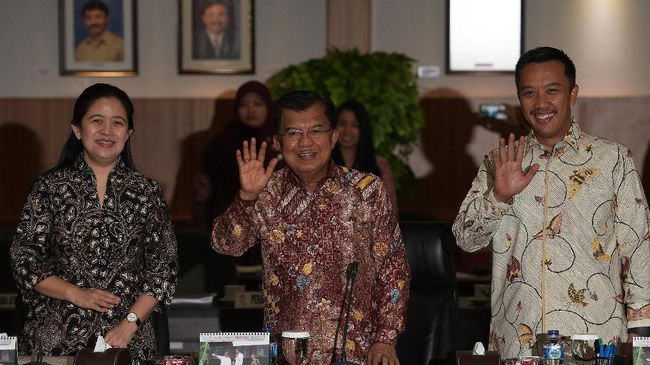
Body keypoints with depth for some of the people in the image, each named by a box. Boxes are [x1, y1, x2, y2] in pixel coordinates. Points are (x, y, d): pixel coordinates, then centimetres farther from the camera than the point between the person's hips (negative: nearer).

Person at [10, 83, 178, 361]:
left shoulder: (147, 192, 3)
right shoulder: (50, 187, 0)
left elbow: (164, 267, 2)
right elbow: (23, 259, 0)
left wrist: (130, 323, -9)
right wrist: (76, 294, -12)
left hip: (129, 337, 1)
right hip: (56, 336, -1)